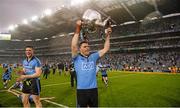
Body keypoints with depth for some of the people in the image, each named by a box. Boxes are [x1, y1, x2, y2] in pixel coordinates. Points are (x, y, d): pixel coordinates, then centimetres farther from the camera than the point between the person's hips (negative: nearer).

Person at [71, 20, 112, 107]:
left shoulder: (93, 57, 5)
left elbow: (106, 49, 6)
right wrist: (78, 30, -24)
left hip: (93, 89, 4)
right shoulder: (77, 58, -4)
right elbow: (74, 46, -21)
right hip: (82, 90, -3)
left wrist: (107, 35, -2)